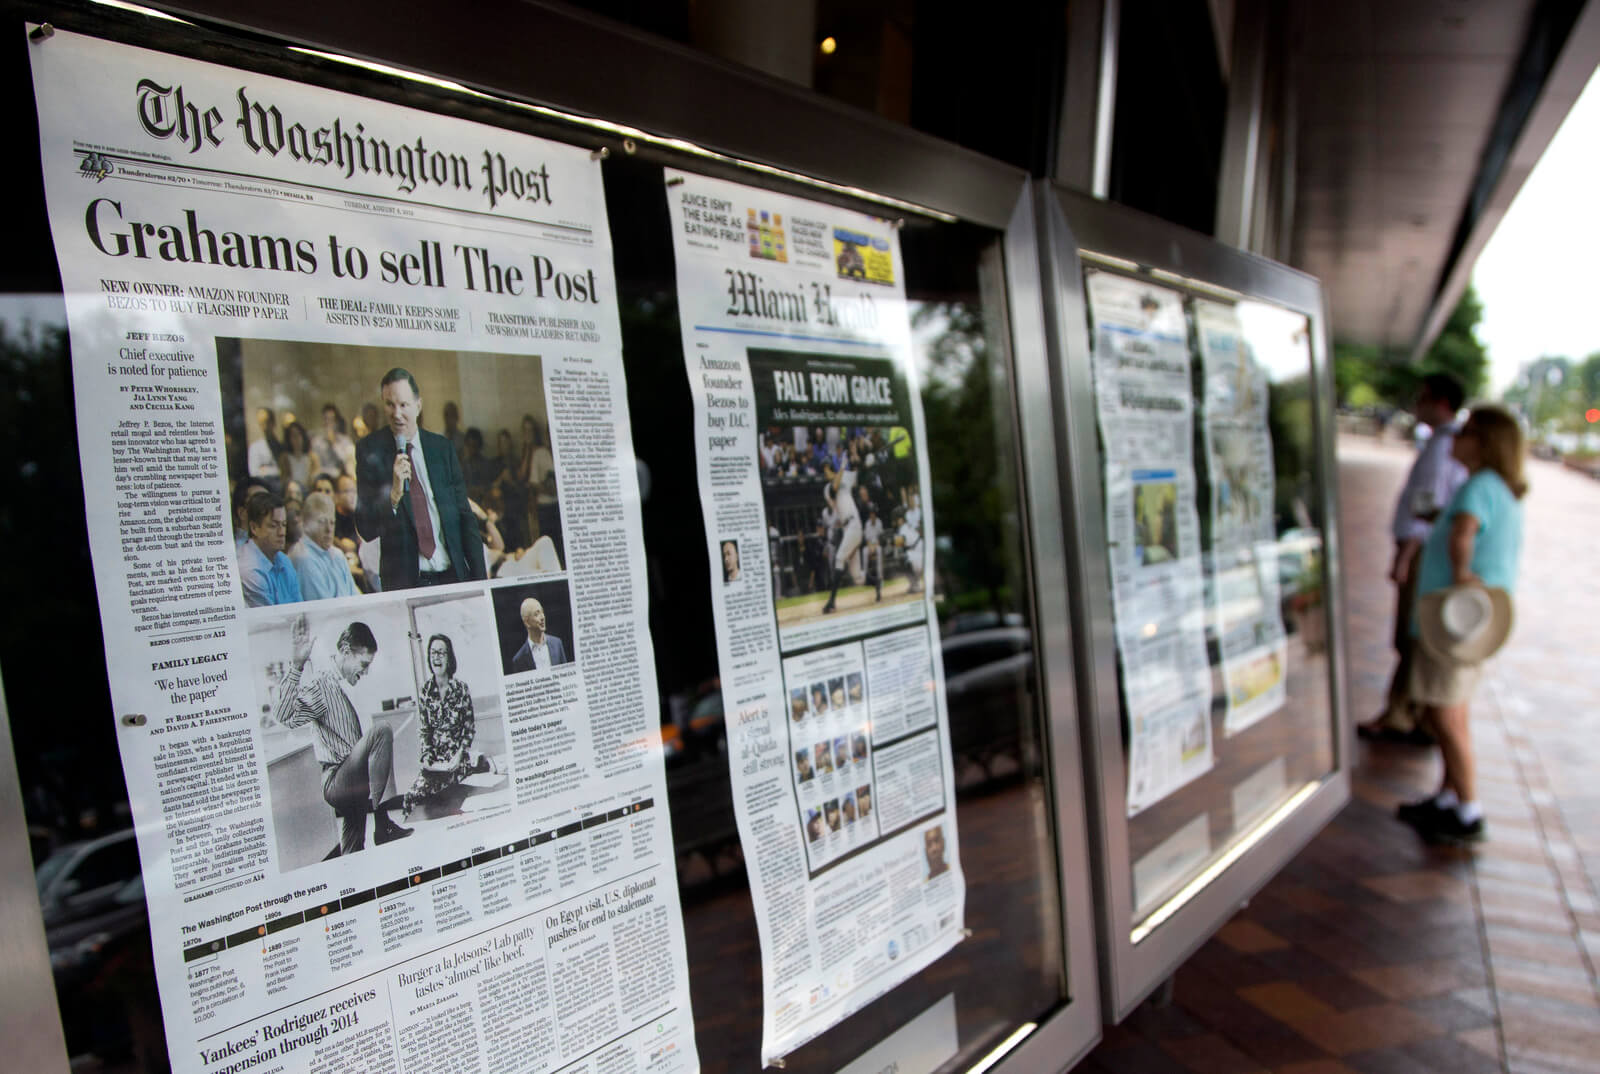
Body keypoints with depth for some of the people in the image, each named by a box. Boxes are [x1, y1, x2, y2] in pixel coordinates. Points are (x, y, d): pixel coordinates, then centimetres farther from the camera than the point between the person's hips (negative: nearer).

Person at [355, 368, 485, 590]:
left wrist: (479, 578, 4)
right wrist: (394, 494, -21)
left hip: (453, 574, 2)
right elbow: (366, 530, -4)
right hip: (403, 580, -2)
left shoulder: (442, 447, 7)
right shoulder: (369, 450, 0)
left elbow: (465, 516, 9)